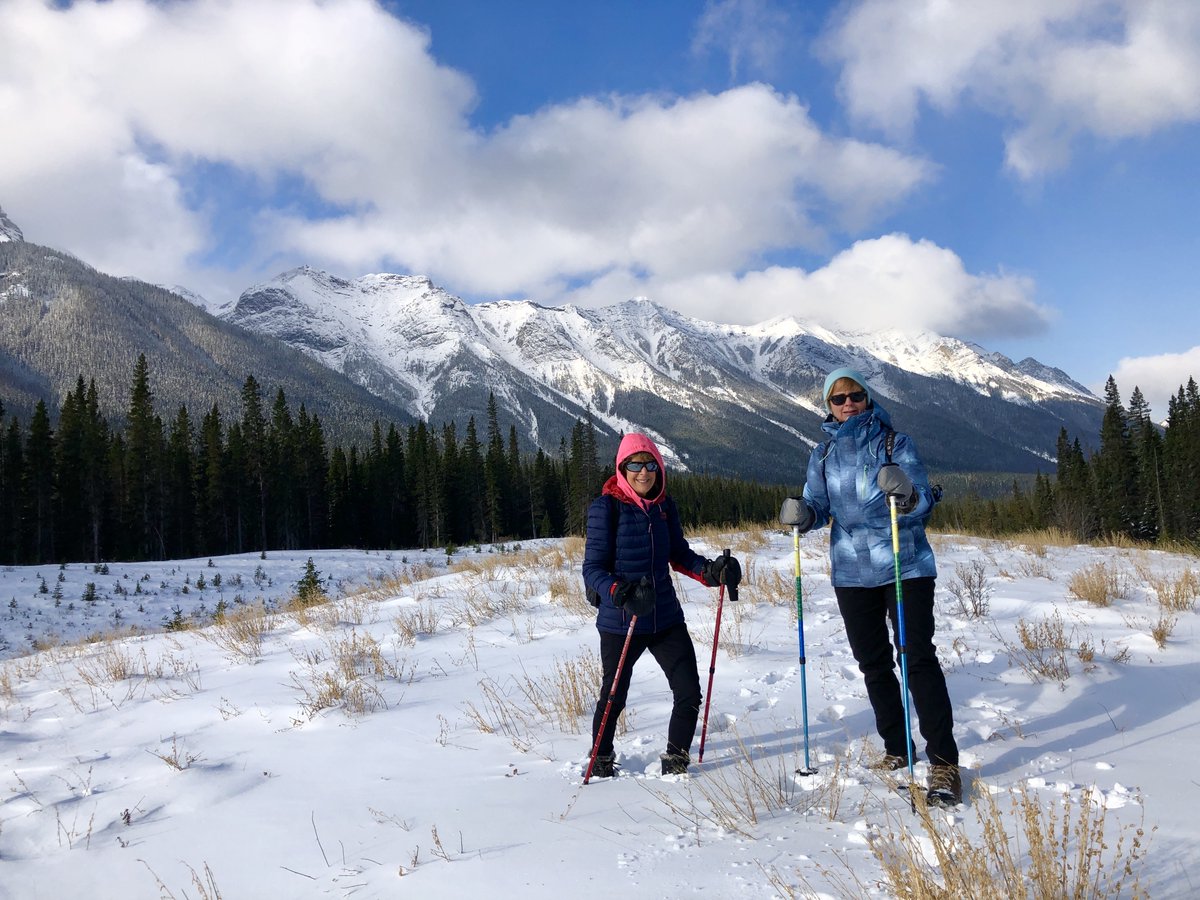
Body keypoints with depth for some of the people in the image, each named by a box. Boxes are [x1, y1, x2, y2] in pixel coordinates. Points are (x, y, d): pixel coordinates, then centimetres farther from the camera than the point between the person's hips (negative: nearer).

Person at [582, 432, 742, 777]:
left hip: (666, 617, 4)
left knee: (690, 694, 1)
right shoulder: (606, 508, -12)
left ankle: (675, 761, 24)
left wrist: (711, 571, -4)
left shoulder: (664, 506, 4)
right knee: (614, 696, 12)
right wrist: (620, 593, -31)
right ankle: (601, 760, 37)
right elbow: (593, 568, -13)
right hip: (619, 622, -4)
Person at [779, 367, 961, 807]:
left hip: (906, 566, -4)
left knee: (918, 658, -11)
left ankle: (943, 762, -8)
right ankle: (897, 749, 28)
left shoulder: (896, 443, -2)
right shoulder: (823, 454, 8)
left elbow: (923, 504, -9)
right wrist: (802, 514, -16)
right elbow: (818, 507, 7)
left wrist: (906, 496, -33)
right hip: (851, 572, 4)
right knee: (873, 665, 13)